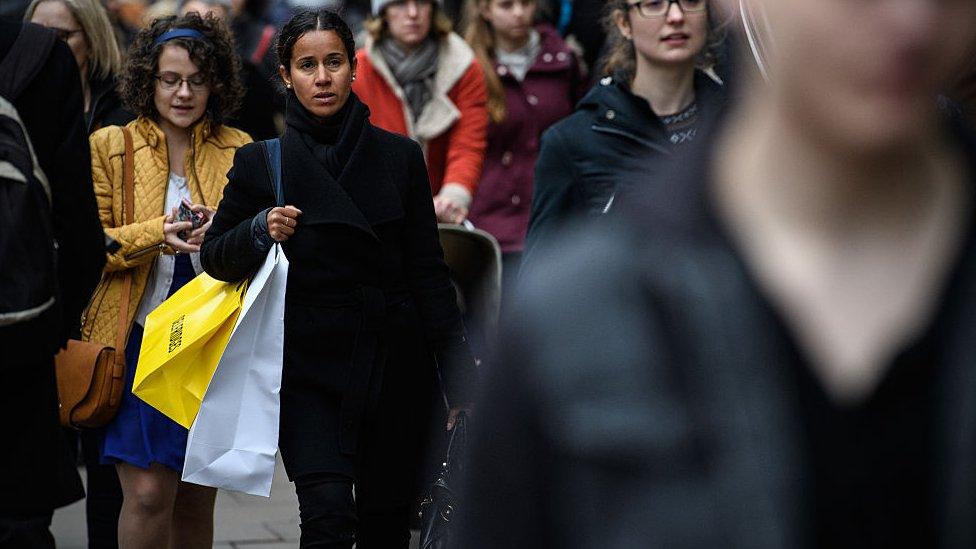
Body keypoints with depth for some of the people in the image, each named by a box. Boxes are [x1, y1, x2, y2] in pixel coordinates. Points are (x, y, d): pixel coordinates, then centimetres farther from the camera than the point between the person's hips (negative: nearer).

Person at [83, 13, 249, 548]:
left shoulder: (238, 150, 9)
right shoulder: (109, 146, 4)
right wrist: (156, 234, -17)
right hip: (139, 338, -2)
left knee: (196, 499, 7)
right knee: (148, 491, -12)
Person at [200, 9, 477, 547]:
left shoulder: (400, 156, 5)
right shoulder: (260, 162, 3)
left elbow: (428, 272, 6)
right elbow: (215, 256, 7)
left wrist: (458, 379, 3)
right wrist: (261, 230, -14)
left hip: (393, 362, 2)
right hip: (309, 368, -2)